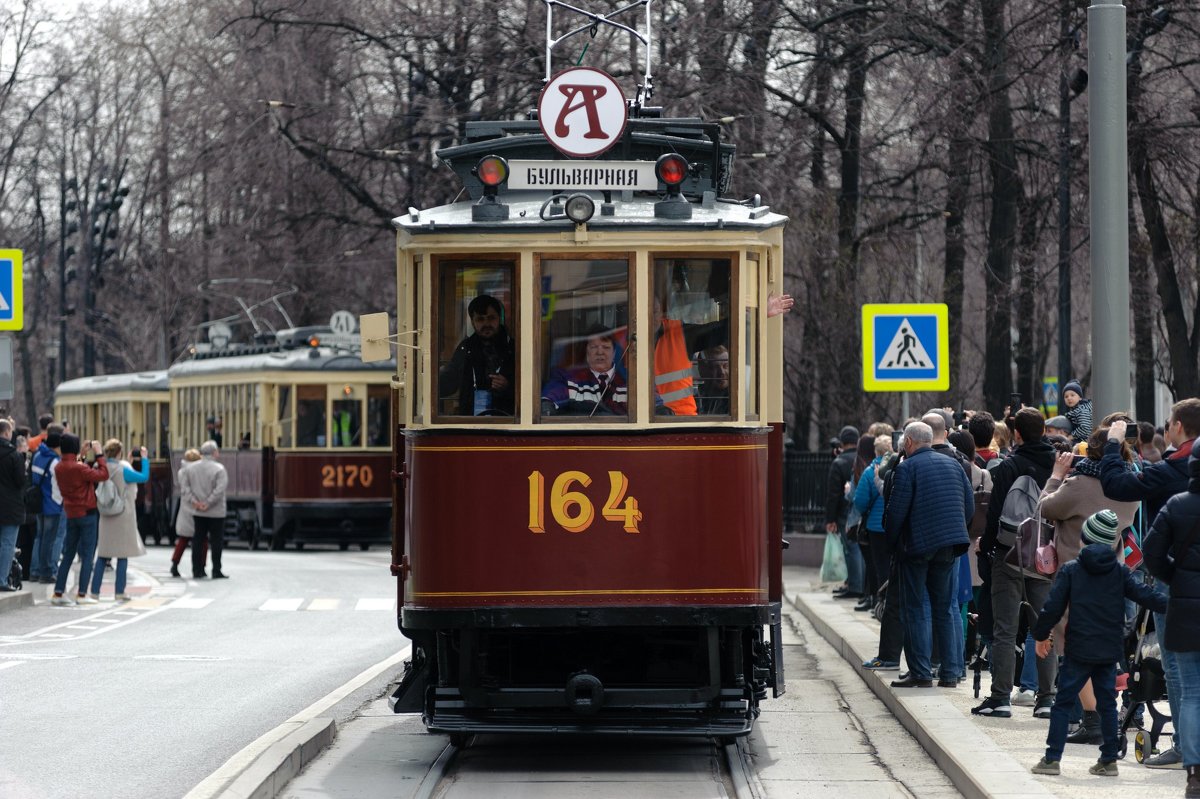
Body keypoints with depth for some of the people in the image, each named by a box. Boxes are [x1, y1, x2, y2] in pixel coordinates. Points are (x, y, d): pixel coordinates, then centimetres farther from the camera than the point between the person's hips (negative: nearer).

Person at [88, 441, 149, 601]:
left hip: (106, 517, 5)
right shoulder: (123, 470, -15)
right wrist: (145, 459, 3)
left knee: (102, 556, 8)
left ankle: (95, 591, 7)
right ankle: (119, 592, 0)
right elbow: (144, 477, -9)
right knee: (123, 555, 1)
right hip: (123, 516, -5)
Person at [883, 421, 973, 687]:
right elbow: (969, 505, 11)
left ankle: (920, 672, -3)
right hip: (949, 547, 6)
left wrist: (892, 542, 2)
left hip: (918, 545, -6)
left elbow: (896, 510, -12)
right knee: (944, 609, 12)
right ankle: (950, 672, 10)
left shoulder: (907, 467, -8)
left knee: (914, 610, 1)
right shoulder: (953, 465, 11)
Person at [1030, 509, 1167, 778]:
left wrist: (1041, 635, 8)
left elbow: (1053, 607, -4)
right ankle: (1109, 760, 10)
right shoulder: (1120, 572, 2)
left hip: (1078, 652, -2)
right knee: (1107, 705, 10)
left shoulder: (1070, 570, -3)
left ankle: (1052, 758, -2)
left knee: (1063, 703, 2)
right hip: (1110, 652, 3)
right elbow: (1144, 594, 0)